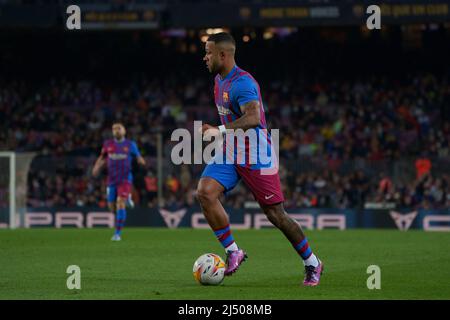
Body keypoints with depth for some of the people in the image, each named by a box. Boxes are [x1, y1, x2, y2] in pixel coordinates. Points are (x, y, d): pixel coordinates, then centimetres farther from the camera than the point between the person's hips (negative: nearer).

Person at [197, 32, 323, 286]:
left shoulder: (243, 83, -19)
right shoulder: (219, 81, 11)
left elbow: (253, 118, -34)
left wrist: (221, 131, -42)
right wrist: (216, 131, 16)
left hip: (256, 156, -8)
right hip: (230, 153, 8)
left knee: (276, 214, -4)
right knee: (205, 192, -17)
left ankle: (313, 264, 13)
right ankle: (233, 251, -8)